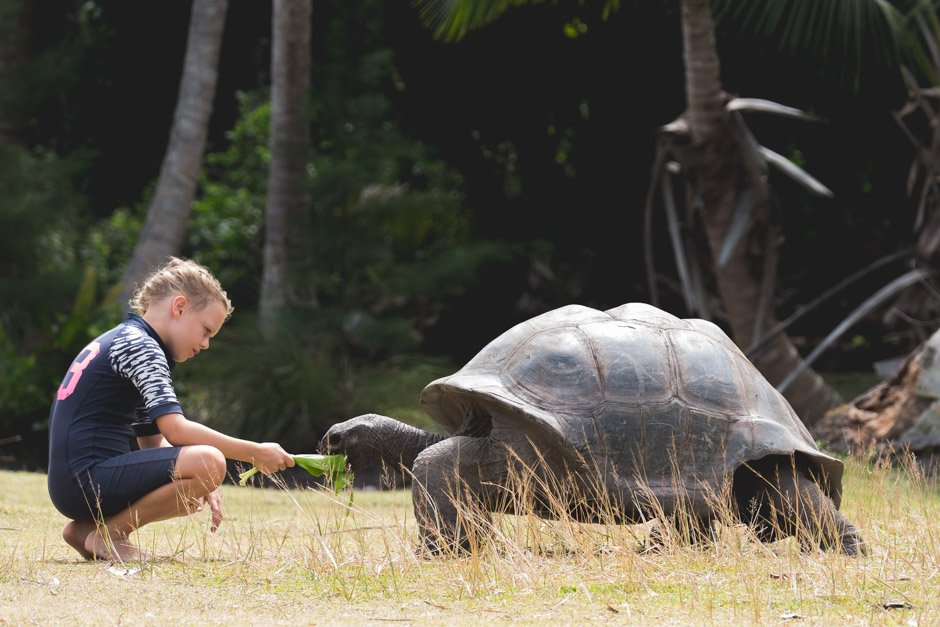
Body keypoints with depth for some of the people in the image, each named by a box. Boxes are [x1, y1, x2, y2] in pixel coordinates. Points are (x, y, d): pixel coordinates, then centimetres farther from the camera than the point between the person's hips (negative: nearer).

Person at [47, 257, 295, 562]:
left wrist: (200, 484, 6)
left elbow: (152, 441, 22)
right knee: (209, 462, -23)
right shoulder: (137, 345, -8)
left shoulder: (120, 341, 24)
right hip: (87, 481, -11)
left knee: (199, 492, 20)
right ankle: (107, 534, -11)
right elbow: (175, 429, -19)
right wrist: (254, 453, -14)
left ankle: (88, 527, 10)